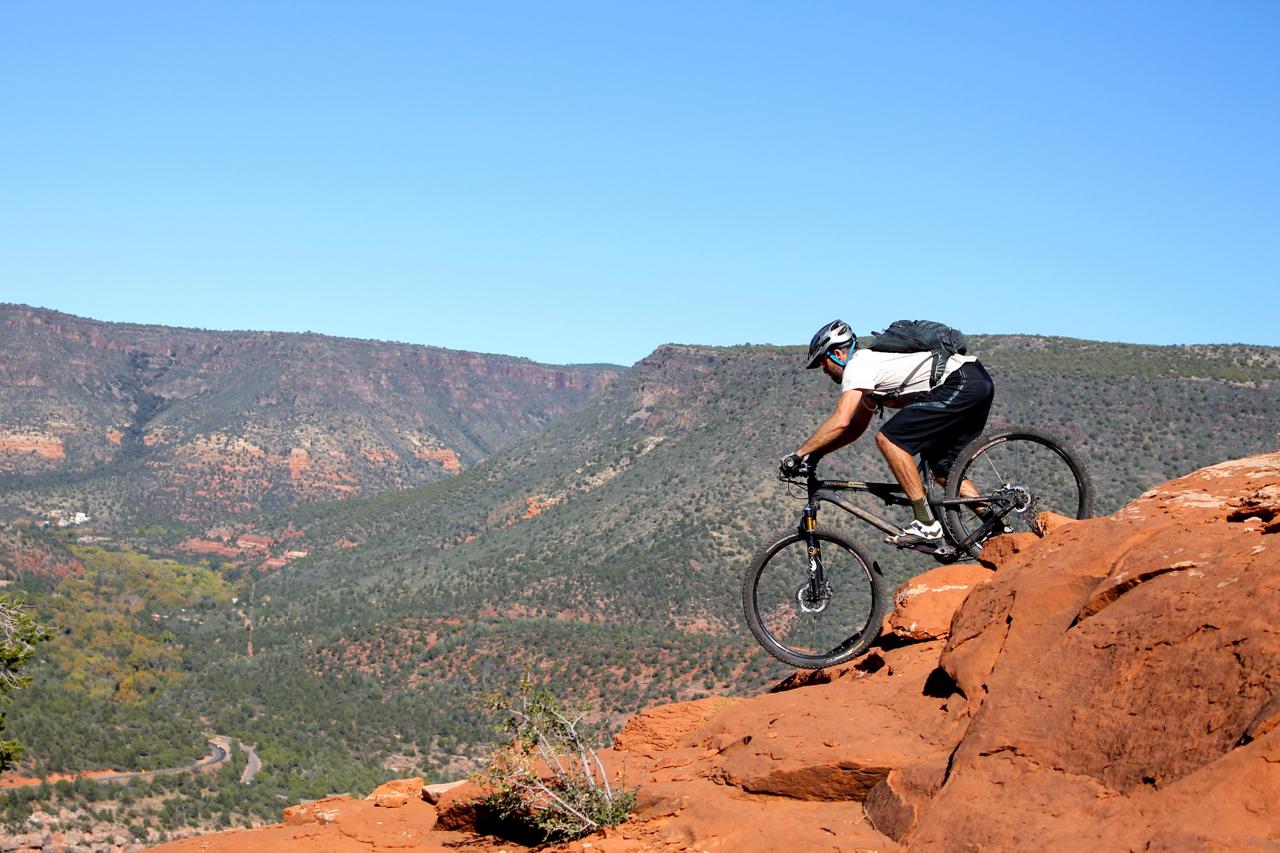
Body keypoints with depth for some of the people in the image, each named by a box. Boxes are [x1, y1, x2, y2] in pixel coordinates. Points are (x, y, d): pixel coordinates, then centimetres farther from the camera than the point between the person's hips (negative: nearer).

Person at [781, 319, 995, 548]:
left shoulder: (858, 364, -5)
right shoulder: (872, 362, 25)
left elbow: (840, 422, -17)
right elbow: (857, 426, 32)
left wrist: (798, 454, -11)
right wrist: (817, 453, 22)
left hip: (961, 385, -10)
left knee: (888, 439, -11)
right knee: (943, 471, 16)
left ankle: (926, 524, -13)